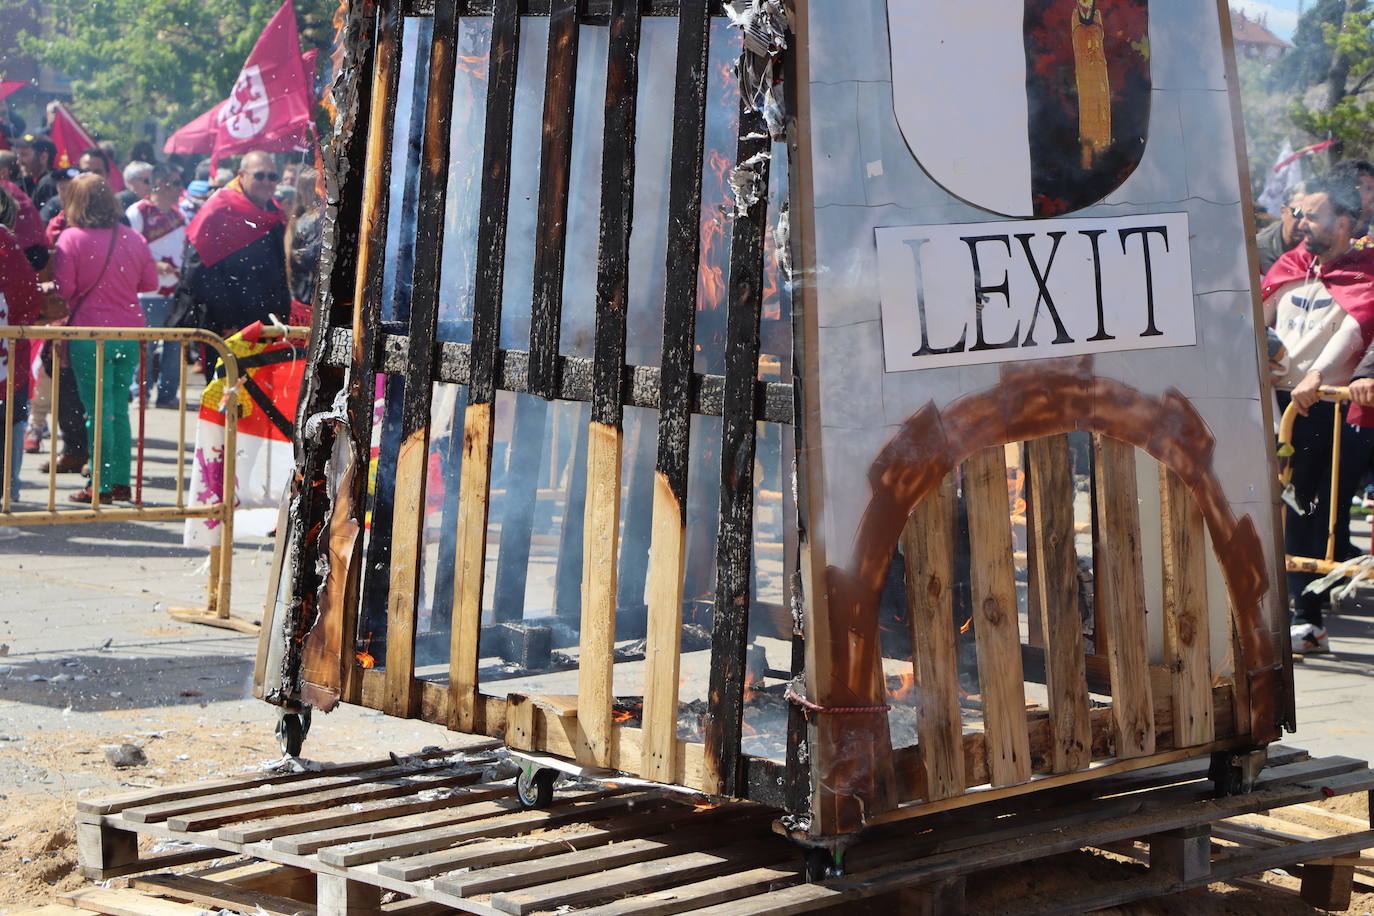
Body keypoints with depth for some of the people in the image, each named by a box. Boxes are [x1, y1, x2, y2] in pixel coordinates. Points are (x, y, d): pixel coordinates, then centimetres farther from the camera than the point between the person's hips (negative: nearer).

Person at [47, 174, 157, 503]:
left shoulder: (72, 238, -10)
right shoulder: (133, 238, 3)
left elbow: (63, 288, -13)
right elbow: (150, 282, 12)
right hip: (130, 330, 4)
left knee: (98, 411, 0)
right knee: (119, 409, 13)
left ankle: (101, 485, 0)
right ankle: (121, 482, 14)